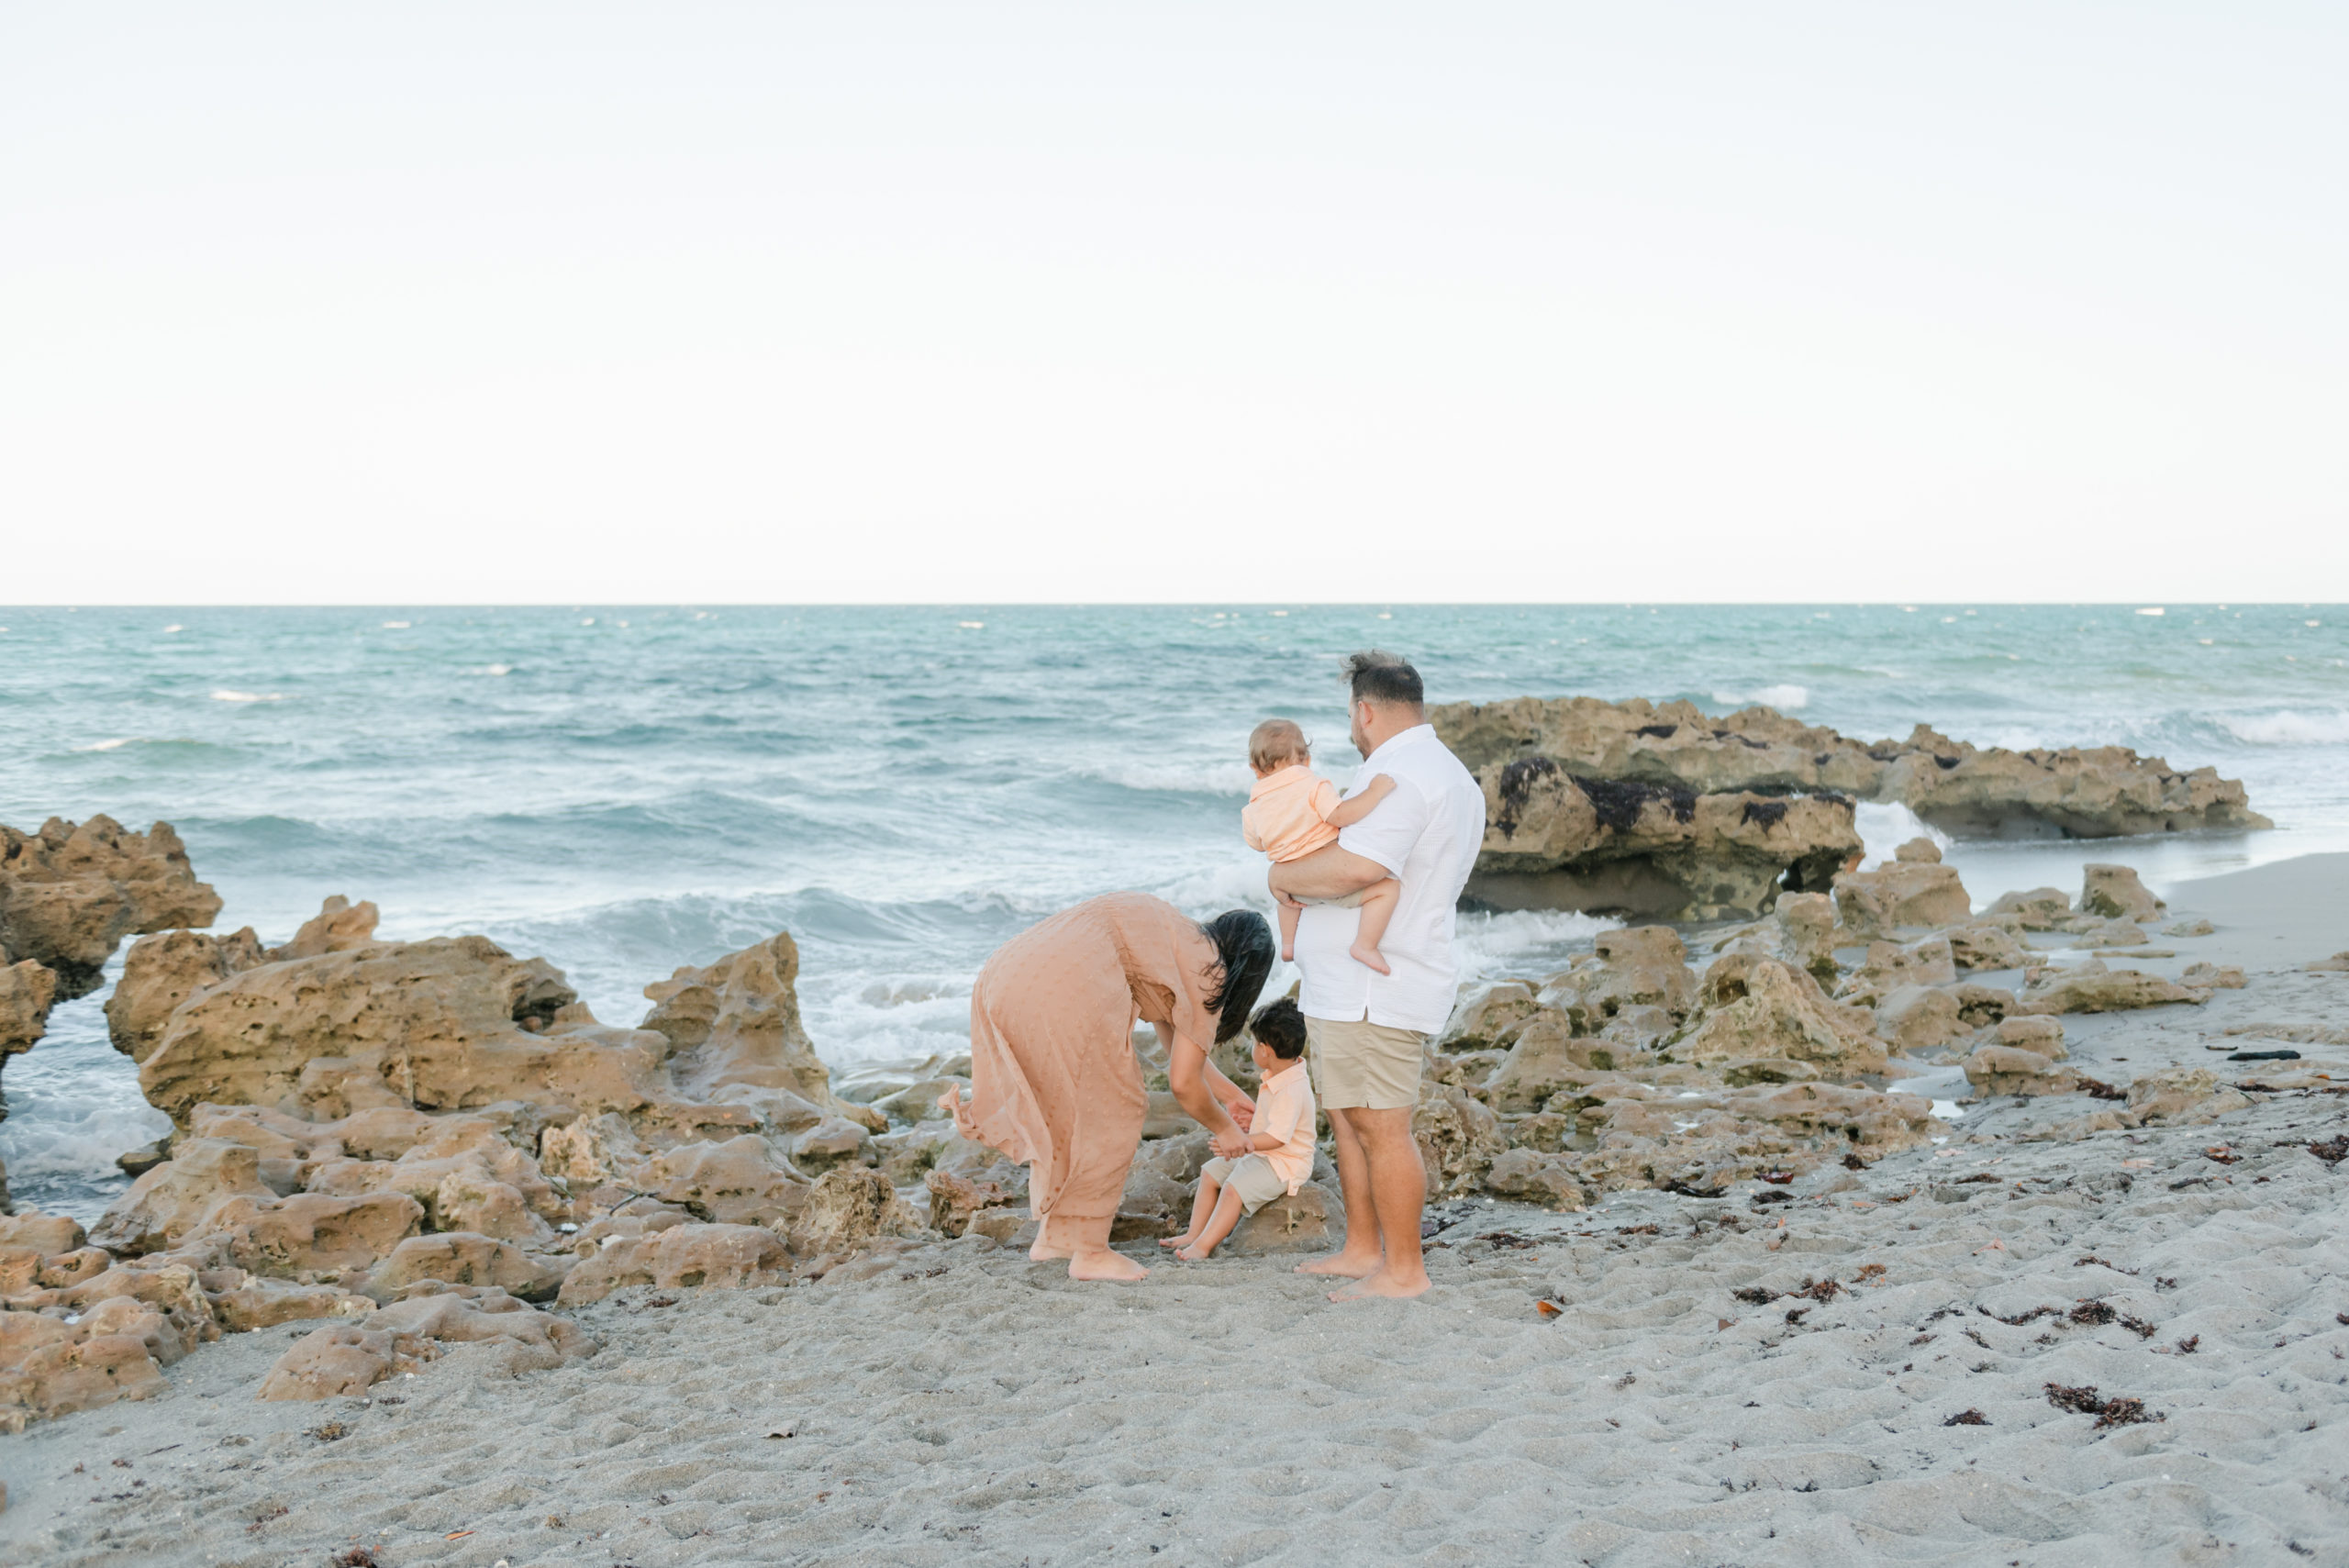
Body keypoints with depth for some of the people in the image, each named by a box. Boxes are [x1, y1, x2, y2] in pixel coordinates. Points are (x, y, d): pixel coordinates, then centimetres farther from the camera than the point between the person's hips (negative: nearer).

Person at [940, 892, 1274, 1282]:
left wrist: (1230, 1094, 54)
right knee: (1111, 1114, 8)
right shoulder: (1207, 972, 9)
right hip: (1066, 988, -9)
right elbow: (1183, 1083, 9)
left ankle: (1053, 1235, 30)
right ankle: (1089, 1252, 14)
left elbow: (1179, 1048, 46)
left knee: (1062, 1107, 24)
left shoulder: (1178, 937, 34)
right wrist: (1226, 1129, 26)